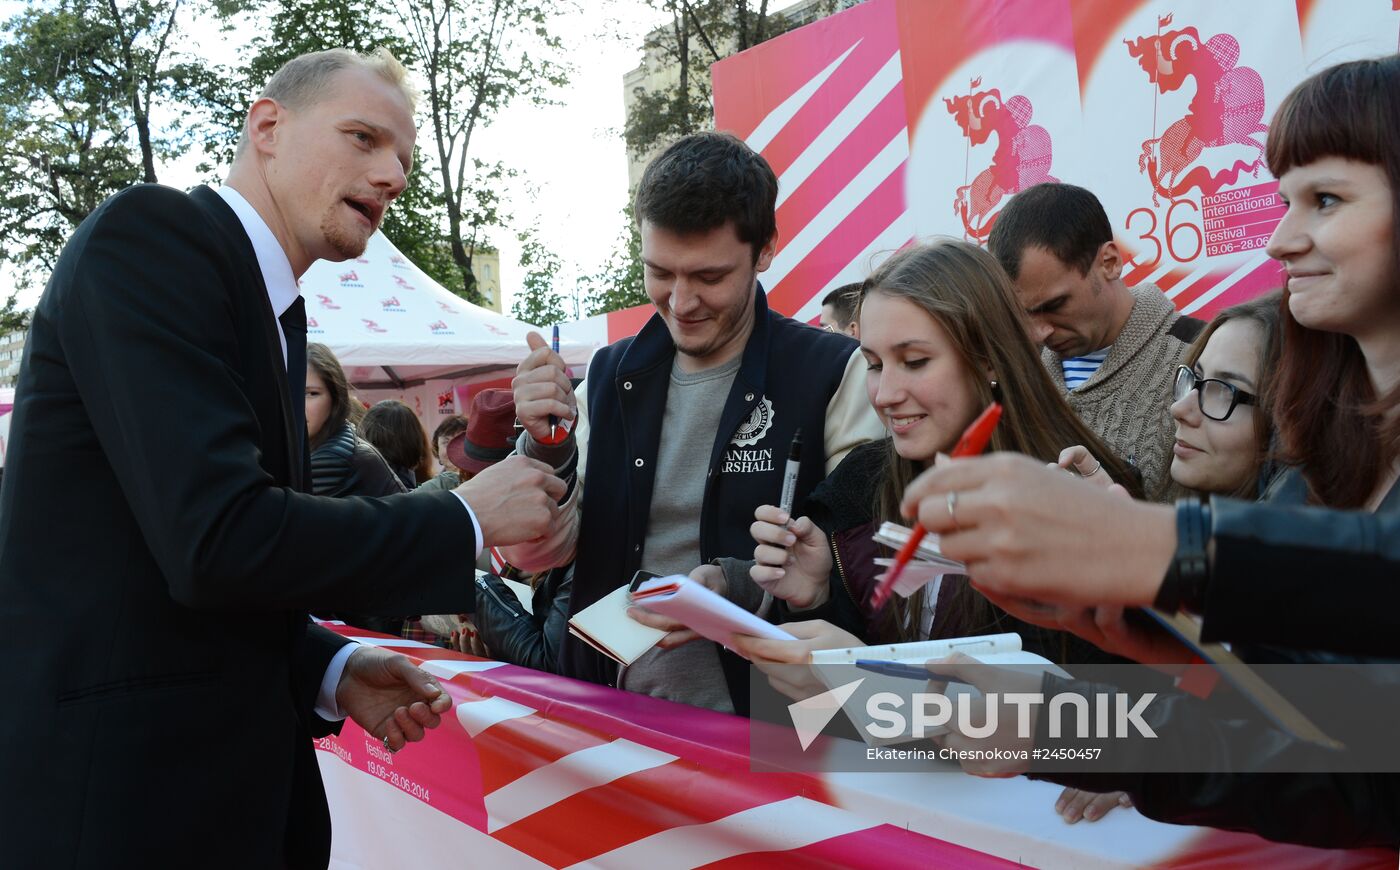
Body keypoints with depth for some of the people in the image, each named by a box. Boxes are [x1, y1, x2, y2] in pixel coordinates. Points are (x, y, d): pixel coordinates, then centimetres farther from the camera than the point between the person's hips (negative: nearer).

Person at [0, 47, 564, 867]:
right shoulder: (150, 233, -13)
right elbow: (219, 541, -24)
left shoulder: (280, 318, 12)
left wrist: (332, 670, 2)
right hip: (112, 794, -8)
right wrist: (468, 518, -13)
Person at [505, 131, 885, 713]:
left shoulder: (835, 375, -5)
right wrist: (548, 446, -8)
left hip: (763, 730, -4)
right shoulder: (610, 377, 9)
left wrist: (742, 590, -20)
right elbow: (539, 556, 9)